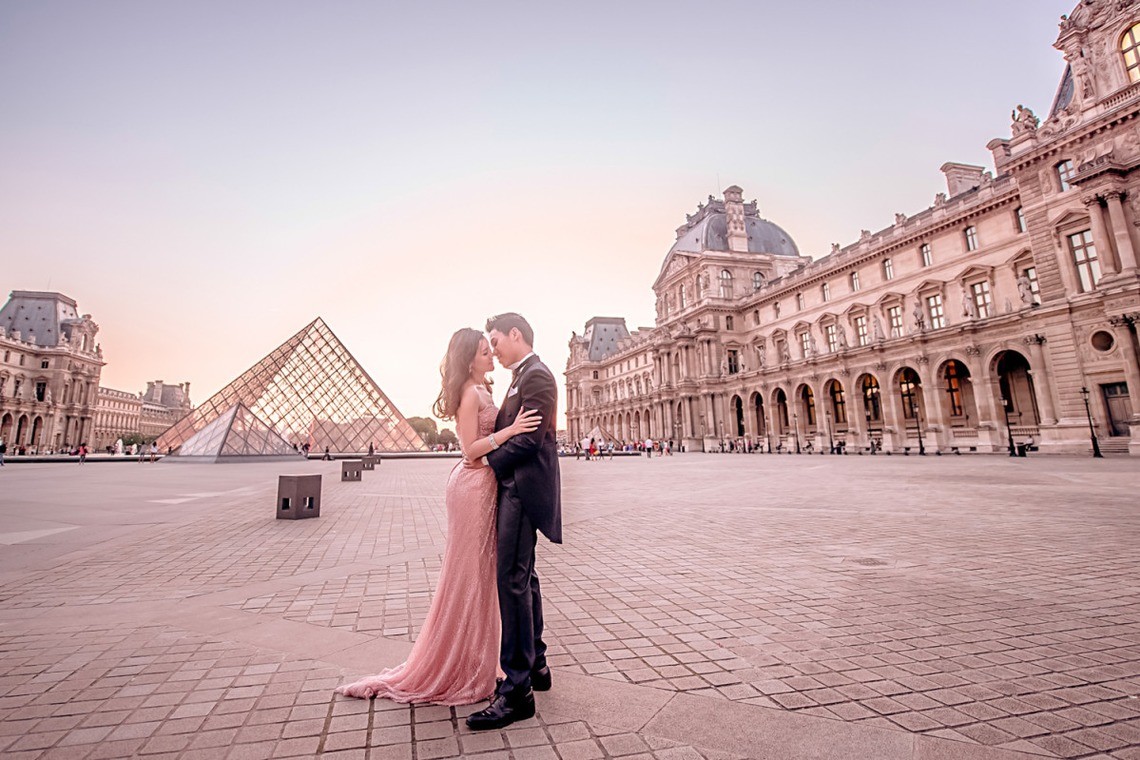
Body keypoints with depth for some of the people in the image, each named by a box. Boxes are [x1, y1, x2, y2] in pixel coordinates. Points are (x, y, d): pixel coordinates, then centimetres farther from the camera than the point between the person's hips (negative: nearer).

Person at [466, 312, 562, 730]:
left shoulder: (536, 375, -13)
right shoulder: (523, 376, 18)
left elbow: (529, 440, -20)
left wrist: (490, 462, -10)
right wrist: (493, 460, 5)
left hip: (523, 488, -11)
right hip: (515, 486, 11)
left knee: (512, 579, -8)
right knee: (523, 577, 16)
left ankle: (517, 689, 3)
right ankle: (535, 666, 30)